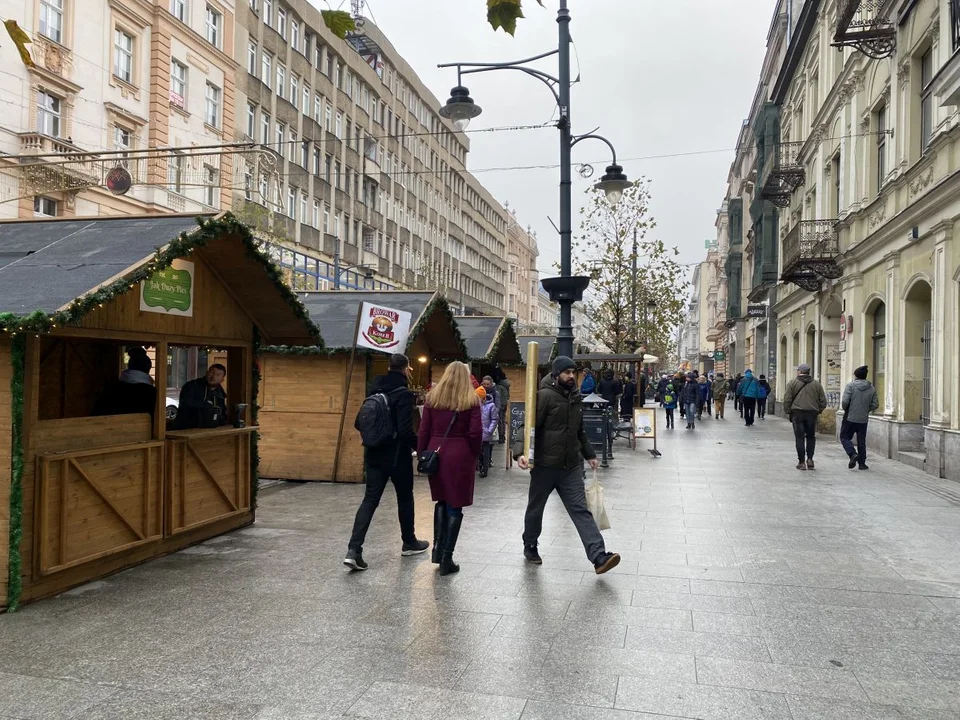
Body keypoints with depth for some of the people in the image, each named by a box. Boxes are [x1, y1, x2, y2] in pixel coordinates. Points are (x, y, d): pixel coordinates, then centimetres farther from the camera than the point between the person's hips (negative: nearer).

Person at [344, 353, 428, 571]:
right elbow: (406, 431, -21)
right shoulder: (404, 394, -16)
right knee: (405, 498, 14)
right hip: (397, 456, -5)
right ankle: (409, 543, 30)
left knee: (370, 499, 4)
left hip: (374, 454, 5)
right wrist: (421, 447, -8)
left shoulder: (375, 391, 6)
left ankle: (354, 550, -7)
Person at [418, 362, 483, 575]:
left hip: (435, 453, 3)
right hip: (460, 456, -3)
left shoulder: (433, 397, 6)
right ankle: (447, 558, 6)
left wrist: (422, 455, 10)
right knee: (455, 505, 4)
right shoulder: (471, 401, -3)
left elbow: (424, 430, 4)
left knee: (441, 501, 21)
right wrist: (473, 455, 5)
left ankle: (438, 547, 16)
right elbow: (475, 433, -9)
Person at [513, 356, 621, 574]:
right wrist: (520, 452, -32)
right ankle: (530, 546, 35)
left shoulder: (576, 398, 11)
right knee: (535, 509, 13)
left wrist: (589, 454, 25)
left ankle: (599, 557, -10)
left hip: (572, 466, 5)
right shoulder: (545, 396, -13)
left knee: (581, 511, -4)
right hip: (544, 466, -5)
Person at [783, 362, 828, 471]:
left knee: (800, 437, 2)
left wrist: (787, 412, 4)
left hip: (797, 413, -2)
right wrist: (818, 411, 17)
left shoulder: (792, 383, -1)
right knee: (811, 437, 15)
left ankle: (801, 462, 2)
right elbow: (823, 401, 7)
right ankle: (810, 459, 7)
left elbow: (787, 400, -6)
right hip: (812, 413, 2)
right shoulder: (817, 384, 7)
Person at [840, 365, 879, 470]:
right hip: (863, 419, 4)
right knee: (861, 441, 12)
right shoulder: (872, 389, 3)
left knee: (844, 437, 8)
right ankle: (862, 463, 14)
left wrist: (845, 409, 1)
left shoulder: (851, 386, -10)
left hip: (850, 418, -4)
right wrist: (866, 410, 17)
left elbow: (845, 401, -18)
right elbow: (875, 404, 3)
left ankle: (853, 454, -13)